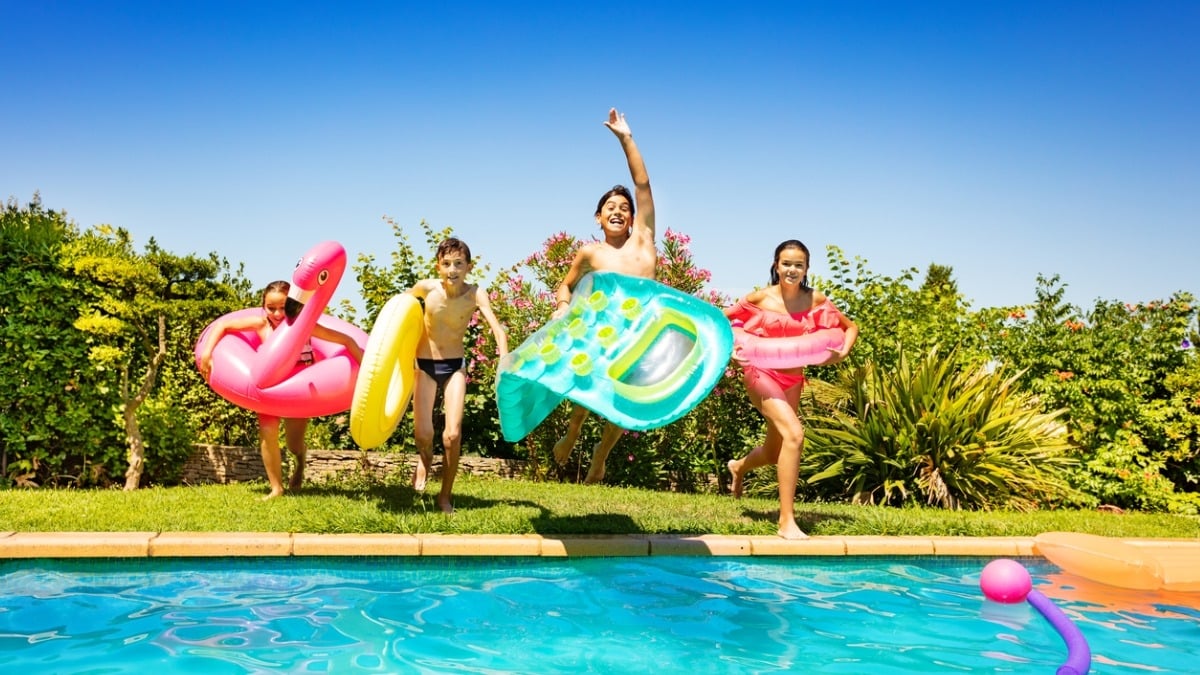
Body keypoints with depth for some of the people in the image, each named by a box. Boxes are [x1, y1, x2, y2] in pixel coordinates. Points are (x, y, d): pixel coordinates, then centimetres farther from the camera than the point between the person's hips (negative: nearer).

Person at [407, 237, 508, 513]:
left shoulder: (475, 294, -18)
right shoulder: (426, 288, -14)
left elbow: (497, 329, -29)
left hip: (454, 366, 0)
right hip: (425, 365, 1)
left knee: (453, 434, -9)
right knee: (422, 434, -7)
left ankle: (445, 495, 13)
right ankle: (425, 460, 31)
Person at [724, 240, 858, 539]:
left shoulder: (815, 300, -1)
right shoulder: (760, 298, -8)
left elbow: (850, 326, 10)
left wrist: (843, 352, -7)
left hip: (793, 380, 5)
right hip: (761, 373, -5)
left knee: (774, 452, 17)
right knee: (794, 434, -27)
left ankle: (738, 467, 54)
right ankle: (787, 521, -19)